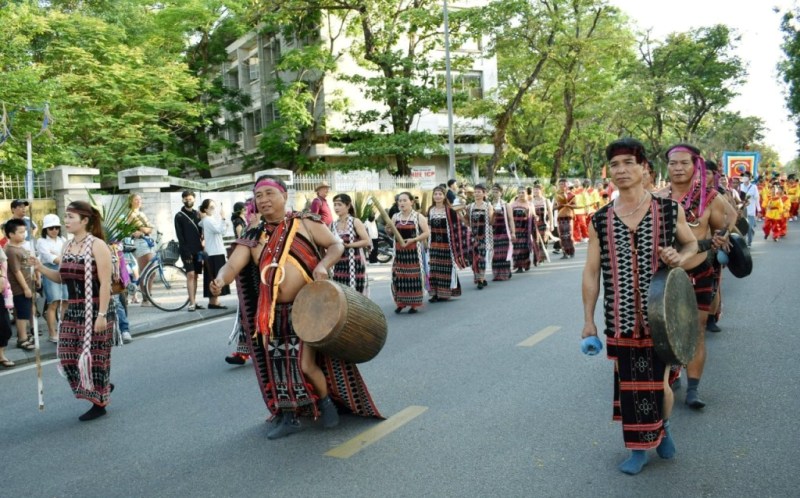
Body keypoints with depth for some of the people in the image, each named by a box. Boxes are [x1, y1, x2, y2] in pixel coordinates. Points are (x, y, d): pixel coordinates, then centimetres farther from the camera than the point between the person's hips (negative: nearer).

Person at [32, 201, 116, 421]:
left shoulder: (97, 245, -13)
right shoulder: (68, 246, 9)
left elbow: (105, 283, -16)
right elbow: (61, 278, 16)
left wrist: (102, 314, -20)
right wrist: (41, 268, -2)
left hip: (95, 310, -7)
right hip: (73, 310, 8)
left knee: (94, 356, 2)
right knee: (67, 355, 8)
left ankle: (100, 404, 18)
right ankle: (101, 388, 29)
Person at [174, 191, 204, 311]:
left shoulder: (197, 214, 13)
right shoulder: (179, 216, -1)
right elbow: (180, 236, -6)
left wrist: (201, 248, 3)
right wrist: (186, 251, -14)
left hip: (197, 250, 5)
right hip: (187, 250, -4)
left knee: (195, 276, 6)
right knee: (190, 275, -11)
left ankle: (193, 301, 11)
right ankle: (192, 303, -12)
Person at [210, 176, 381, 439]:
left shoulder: (305, 223, -3)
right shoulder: (253, 236, 4)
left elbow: (336, 245, 1)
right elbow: (233, 264, -6)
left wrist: (323, 265, -19)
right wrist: (220, 279, -29)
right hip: (274, 312, 4)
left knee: (306, 364, -6)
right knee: (278, 363, 9)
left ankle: (326, 402, 23)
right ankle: (288, 417, 27)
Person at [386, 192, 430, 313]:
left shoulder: (418, 217, -4)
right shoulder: (395, 217, 7)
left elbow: (427, 233, -7)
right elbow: (391, 232, 15)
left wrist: (412, 239, -18)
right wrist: (388, 230, -10)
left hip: (414, 250, -4)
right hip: (399, 251, 4)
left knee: (414, 276, 0)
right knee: (398, 276, 4)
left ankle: (414, 304, 8)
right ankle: (400, 303, 16)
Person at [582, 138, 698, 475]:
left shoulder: (670, 210, -2)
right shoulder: (600, 220, 0)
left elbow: (692, 244, 13)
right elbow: (591, 272, 3)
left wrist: (680, 258, -11)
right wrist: (588, 320, 1)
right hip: (621, 320, 1)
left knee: (658, 380, 6)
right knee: (628, 383, 9)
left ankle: (663, 426, 39)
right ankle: (638, 447, 28)